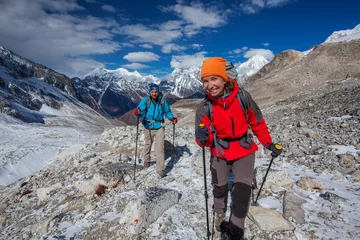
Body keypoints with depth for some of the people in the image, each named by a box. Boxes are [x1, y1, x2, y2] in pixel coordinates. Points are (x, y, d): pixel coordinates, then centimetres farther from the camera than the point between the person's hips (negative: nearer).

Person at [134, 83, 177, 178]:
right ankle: (146, 161, 46)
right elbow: (141, 109, -22)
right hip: (148, 127, 1)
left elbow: (167, 112, 6)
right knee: (148, 144, 21)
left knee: (159, 148, -9)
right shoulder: (145, 100, -9)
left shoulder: (162, 100, -7)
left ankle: (160, 169, -1)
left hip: (159, 127, -1)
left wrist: (172, 118, -12)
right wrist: (138, 112, -45)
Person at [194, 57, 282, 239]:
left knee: (242, 193, -9)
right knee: (219, 189, 21)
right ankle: (220, 214, 52)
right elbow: (205, 140, -16)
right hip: (220, 154, 1)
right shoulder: (204, 107, -18)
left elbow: (257, 122, -3)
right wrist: (202, 138, -39)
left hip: (244, 151, -1)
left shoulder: (242, 96, -19)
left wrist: (269, 144, 4)